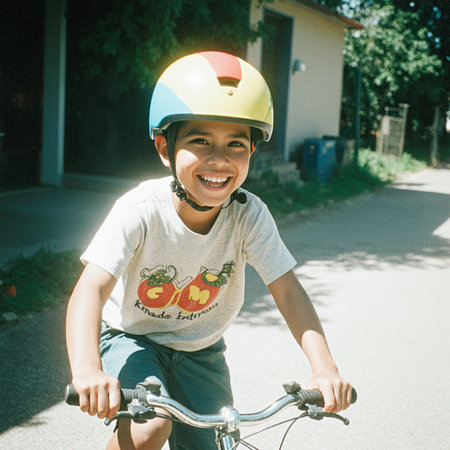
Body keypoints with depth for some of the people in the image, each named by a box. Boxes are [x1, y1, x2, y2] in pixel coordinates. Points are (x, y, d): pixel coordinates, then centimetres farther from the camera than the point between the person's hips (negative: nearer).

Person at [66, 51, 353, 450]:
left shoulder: (250, 216, -20)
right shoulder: (142, 210, -29)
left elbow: (287, 289, -21)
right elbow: (91, 289, -37)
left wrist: (324, 367, -34)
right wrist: (87, 369, -54)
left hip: (200, 350, 3)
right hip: (132, 337, -3)